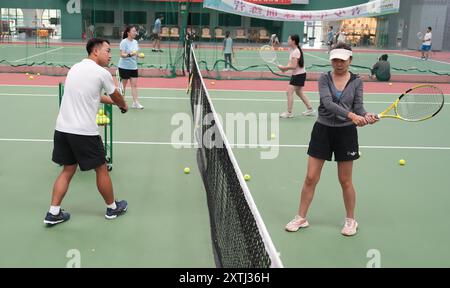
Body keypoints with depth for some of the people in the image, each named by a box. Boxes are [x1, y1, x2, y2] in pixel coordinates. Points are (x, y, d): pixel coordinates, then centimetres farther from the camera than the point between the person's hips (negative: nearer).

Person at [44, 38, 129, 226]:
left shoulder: (75, 68, 14)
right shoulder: (102, 73, -8)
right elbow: (116, 97, 9)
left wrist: (113, 101, 31)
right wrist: (124, 106, 31)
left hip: (62, 128, 7)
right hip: (84, 132, -7)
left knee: (68, 170, 17)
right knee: (101, 169, 11)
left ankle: (53, 213, 14)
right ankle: (112, 207, 27)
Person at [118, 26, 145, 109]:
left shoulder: (135, 42, 8)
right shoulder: (124, 42, -13)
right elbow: (122, 54, -19)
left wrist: (139, 55, -3)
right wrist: (129, 54, -35)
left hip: (133, 66, 6)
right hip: (124, 67, -6)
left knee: (134, 84, 1)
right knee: (123, 85, 5)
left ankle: (135, 103, 1)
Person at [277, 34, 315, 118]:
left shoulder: (296, 52, -22)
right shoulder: (292, 50, 6)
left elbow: (293, 66, -27)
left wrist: (283, 67, -19)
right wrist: (285, 68, -4)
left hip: (299, 74, -10)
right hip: (296, 74, 10)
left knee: (289, 92, -11)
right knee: (299, 92, 20)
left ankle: (289, 113, -5)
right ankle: (310, 109, 29)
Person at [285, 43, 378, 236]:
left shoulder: (356, 82, 0)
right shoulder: (324, 79, -4)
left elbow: (358, 107, -5)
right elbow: (327, 103, -20)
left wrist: (366, 116, -28)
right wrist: (350, 114, -33)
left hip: (346, 132, 0)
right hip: (323, 130, 0)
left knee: (345, 181, 9)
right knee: (311, 178, 3)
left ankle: (350, 220, 28)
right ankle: (301, 218, 19)